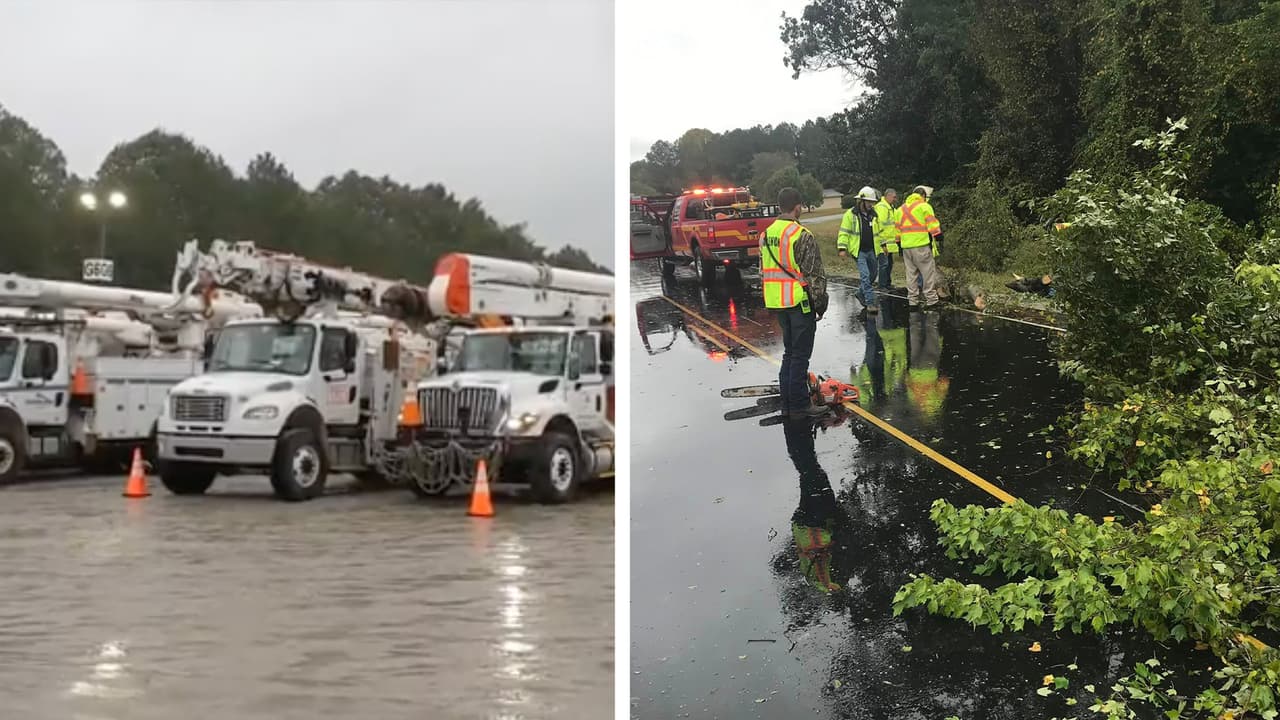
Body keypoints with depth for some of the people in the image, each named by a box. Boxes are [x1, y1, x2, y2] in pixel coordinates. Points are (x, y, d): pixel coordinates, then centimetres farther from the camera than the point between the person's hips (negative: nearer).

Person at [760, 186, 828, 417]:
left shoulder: (766, 235, 7)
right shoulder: (801, 236, -16)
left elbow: (763, 271, 14)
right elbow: (815, 274, -15)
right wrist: (821, 303, -6)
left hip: (777, 302, 8)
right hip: (800, 302, -7)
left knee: (789, 351, 17)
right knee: (800, 354, -1)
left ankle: (787, 400, 20)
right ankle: (799, 404, 2)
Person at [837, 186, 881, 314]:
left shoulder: (873, 214, 9)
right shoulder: (851, 214, -6)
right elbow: (844, 232, -5)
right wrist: (842, 248, -12)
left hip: (872, 250, 6)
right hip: (859, 251, -6)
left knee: (873, 274, 14)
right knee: (865, 276, -12)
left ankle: (862, 294, 35)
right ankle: (870, 303, -10)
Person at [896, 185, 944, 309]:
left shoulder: (902, 208, 18)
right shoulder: (924, 206, -2)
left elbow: (898, 229, 20)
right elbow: (933, 225, -8)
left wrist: (899, 245, 25)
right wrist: (939, 240, -4)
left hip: (906, 247, 6)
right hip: (921, 246, -6)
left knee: (911, 274, 11)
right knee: (928, 273, -1)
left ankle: (913, 301, 11)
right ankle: (931, 301, -1)